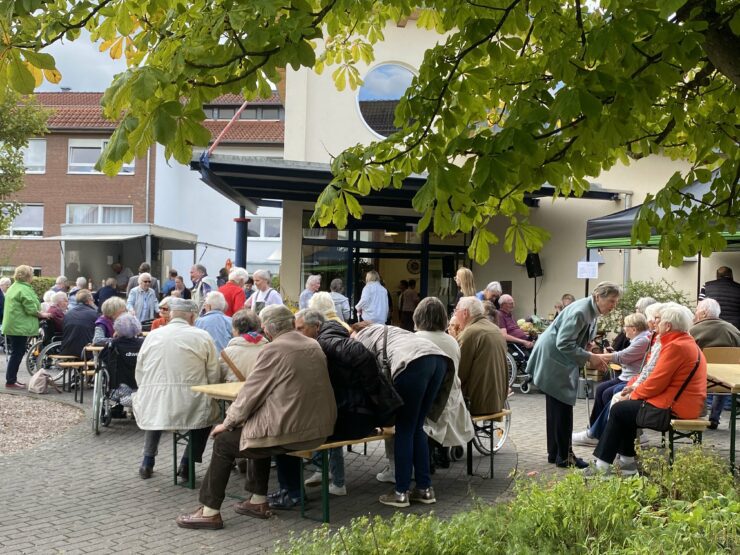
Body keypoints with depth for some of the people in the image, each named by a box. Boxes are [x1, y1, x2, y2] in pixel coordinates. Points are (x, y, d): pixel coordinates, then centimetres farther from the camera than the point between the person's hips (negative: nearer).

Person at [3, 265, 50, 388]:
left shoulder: (13, 288, 16)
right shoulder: (24, 289, -16)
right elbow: (31, 309, -20)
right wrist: (42, 314, -4)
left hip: (11, 326, 10)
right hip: (20, 327, -10)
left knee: (16, 353, 16)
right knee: (17, 354, -4)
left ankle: (11, 379, 21)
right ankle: (10, 382, 0)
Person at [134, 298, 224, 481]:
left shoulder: (152, 335, 8)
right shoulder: (202, 336, -1)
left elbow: (139, 376, 12)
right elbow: (214, 378, 0)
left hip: (151, 406, 4)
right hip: (190, 408, -4)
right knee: (209, 411, 26)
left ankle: (147, 462, 31)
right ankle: (186, 464, 19)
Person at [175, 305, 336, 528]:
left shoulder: (273, 350, -13)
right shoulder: (314, 346, 8)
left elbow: (251, 392, -9)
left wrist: (228, 423, 4)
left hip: (288, 431, -8)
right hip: (319, 428, 8)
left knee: (223, 442, 10)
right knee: (259, 429, 30)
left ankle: (210, 511, 15)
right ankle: (258, 501, 31)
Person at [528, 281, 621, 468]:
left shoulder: (592, 311, 6)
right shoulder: (580, 311, -24)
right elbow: (564, 344, -27)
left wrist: (593, 356, 3)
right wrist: (589, 358, -22)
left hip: (562, 362, 10)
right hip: (553, 361, -10)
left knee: (556, 408, 14)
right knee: (562, 407, -5)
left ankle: (555, 453, 22)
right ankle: (564, 456, 3)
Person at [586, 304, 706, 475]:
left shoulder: (676, 346, -19)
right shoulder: (686, 342, 14)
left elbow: (657, 382, -19)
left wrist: (634, 395, -3)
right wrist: (637, 389, 10)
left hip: (674, 409, -10)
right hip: (682, 403, 10)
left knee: (619, 410, -2)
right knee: (626, 407, 16)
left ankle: (602, 465, 4)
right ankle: (627, 462, 16)